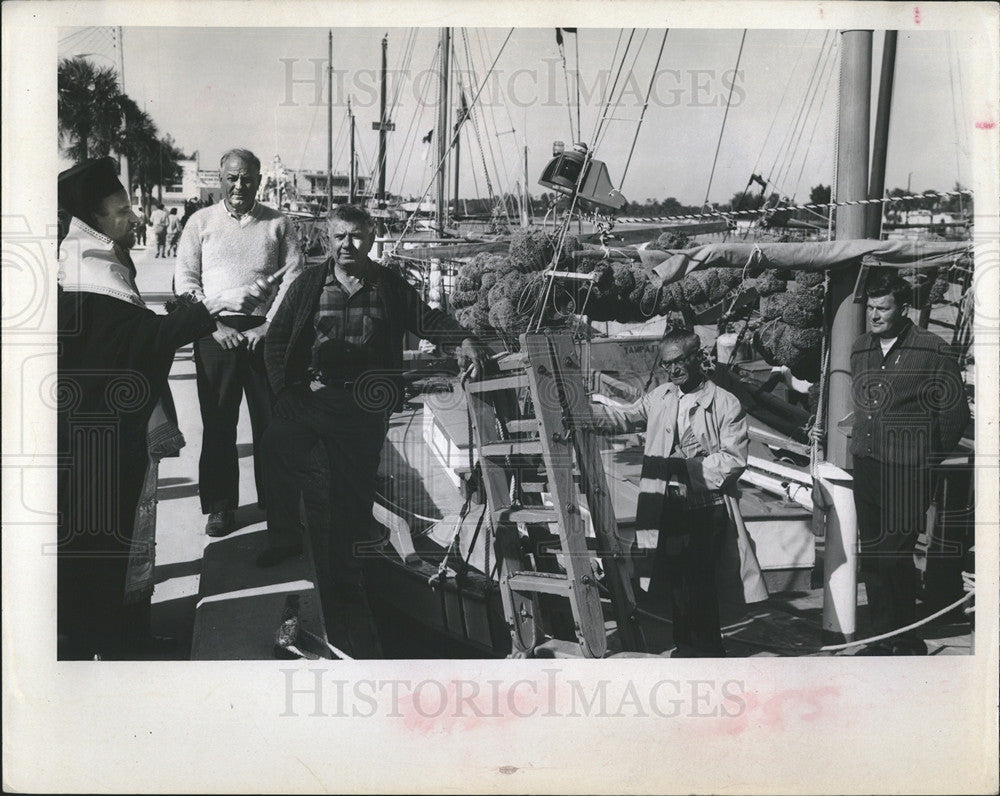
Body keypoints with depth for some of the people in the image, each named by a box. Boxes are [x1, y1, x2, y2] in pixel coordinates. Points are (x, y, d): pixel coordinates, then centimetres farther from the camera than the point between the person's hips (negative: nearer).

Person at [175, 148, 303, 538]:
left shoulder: (278, 224, 8)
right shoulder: (201, 221, 9)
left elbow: (293, 276, 3)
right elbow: (185, 278, 4)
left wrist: (269, 326, -8)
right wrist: (214, 326, -7)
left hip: (266, 331, 0)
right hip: (216, 332, 0)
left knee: (272, 420, 1)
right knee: (217, 421, 3)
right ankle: (220, 505, 12)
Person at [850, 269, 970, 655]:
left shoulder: (932, 351, -6)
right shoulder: (860, 349, 11)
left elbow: (955, 413, -3)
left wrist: (929, 461, -2)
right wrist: (861, 443, 16)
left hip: (906, 474, -6)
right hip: (866, 468, 6)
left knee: (895, 557, -8)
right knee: (871, 558, 9)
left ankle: (907, 642, 7)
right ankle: (882, 639, 19)